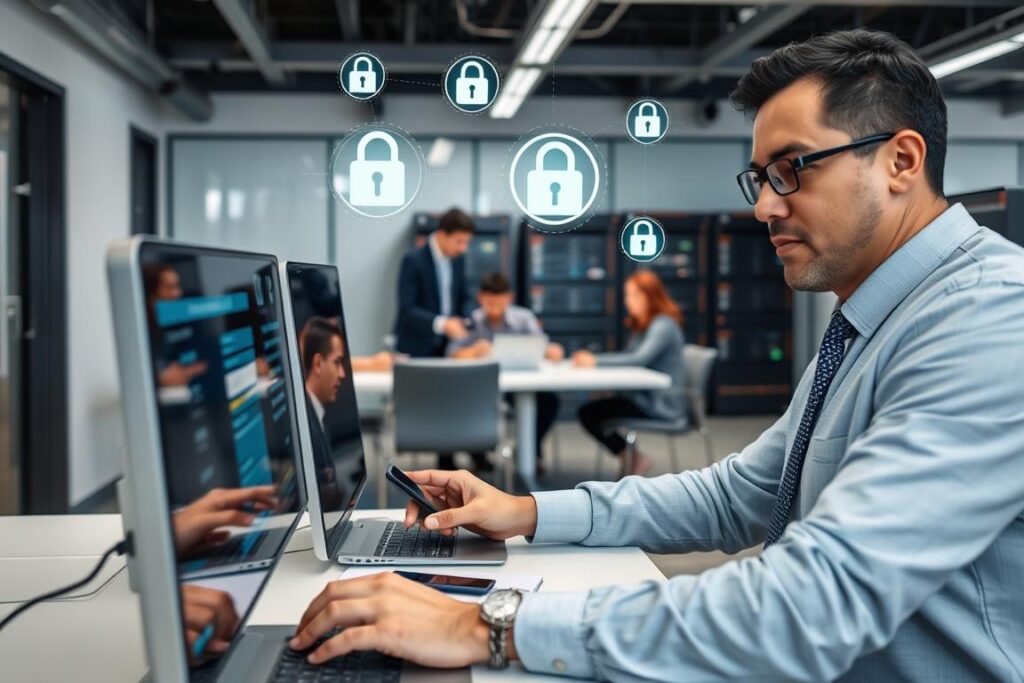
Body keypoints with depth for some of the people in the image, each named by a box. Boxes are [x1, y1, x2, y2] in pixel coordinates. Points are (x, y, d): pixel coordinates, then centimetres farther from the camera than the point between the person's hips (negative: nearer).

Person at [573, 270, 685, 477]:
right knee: (588, 411, 8)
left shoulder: (663, 326, -14)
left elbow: (640, 359, -27)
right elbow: (628, 360, 13)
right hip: (645, 398, 10)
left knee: (589, 412, -15)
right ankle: (629, 460, 9)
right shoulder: (642, 327, 18)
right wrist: (590, 358, -3)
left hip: (661, 405, -10)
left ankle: (634, 460, -2)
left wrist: (596, 361, -25)